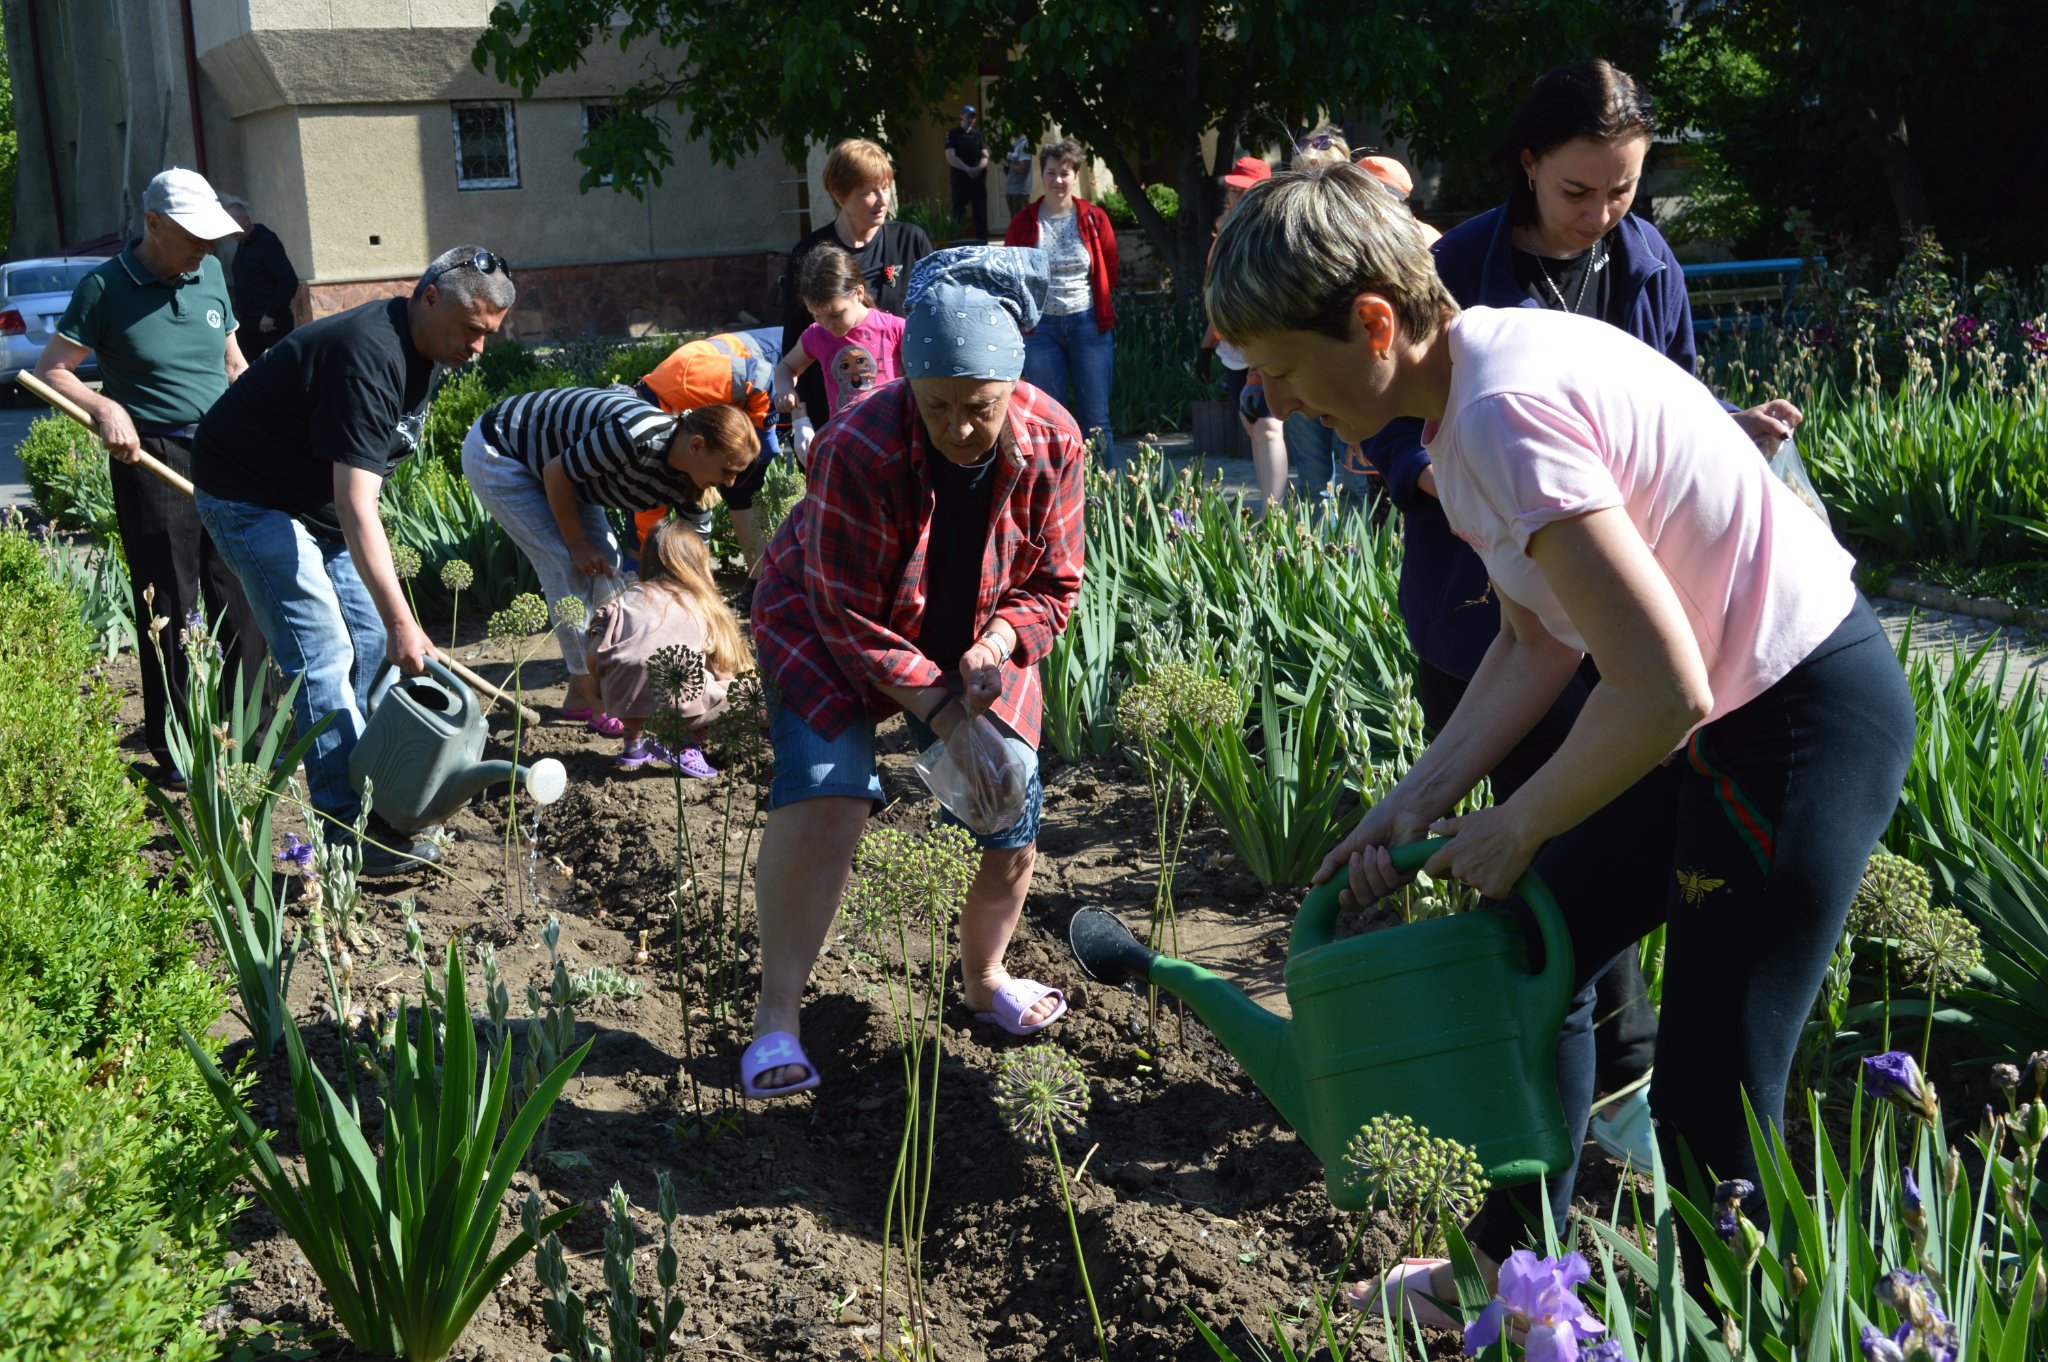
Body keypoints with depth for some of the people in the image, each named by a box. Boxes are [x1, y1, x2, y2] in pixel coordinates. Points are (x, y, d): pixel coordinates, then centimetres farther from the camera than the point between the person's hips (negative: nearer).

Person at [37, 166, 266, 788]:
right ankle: (173, 750, 12)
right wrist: (105, 408, -20)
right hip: (152, 460, -5)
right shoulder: (106, 287, -6)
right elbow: (51, 370, -4)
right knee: (170, 610, 1)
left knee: (241, 600, 7)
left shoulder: (210, 272, 10)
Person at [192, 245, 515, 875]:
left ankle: (379, 790, 17)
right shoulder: (367, 356, -31)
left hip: (318, 495, 10)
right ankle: (354, 833, -11)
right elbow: (356, 509, -35)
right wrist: (403, 623, -38)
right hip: (252, 498, -10)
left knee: (370, 640, 8)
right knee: (322, 656, -13)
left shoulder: (423, 346, 0)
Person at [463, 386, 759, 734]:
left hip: (544, 460, 8)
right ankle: (592, 703, -4)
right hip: (495, 453, -8)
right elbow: (556, 472, -25)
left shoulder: (689, 485, -12)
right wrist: (576, 542, -15)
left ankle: (580, 694, 12)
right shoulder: (638, 434, -37)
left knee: (604, 563, 3)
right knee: (570, 567, -14)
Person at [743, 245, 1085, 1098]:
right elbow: (850, 618, -26)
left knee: (1015, 813, -3)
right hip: (833, 626, -4)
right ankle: (777, 1014, -15)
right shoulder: (858, 452, -33)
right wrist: (936, 708, -27)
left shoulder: (1051, 443, -20)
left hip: (975, 639, 4)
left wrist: (995, 646, -25)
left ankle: (983, 978, 25)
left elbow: (1053, 582, -6)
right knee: (822, 793, -25)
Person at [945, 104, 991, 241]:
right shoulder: (952, 134, 3)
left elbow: (985, 156, 5)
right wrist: (967, 169, -19)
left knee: (981, 214, 4)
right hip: (960, 180, -3)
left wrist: (979, 168, -16)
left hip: (979, 179, 3)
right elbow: (951, 158, -8)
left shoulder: (979, 135, 13)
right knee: (958, 214, -6)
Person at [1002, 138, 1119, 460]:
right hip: (1041, 327, 0)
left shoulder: (1094, 219, 2)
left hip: (1089, 324, 0)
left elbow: (1110, 273, 11)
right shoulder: (1023, 223, 2)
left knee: (1095, 420, 2)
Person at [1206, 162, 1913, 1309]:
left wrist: (1514, 829, -14)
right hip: (1727, 703, 10)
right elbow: (1540, 644, 9)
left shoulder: (1504, 417, -28)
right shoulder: (1472, 383, 3)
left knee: (1713, 1095, -2)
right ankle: (1511, 1269, 33)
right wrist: (1418, 802, 2)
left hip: (1805, 727, -10)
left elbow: (1663, 694, -29)